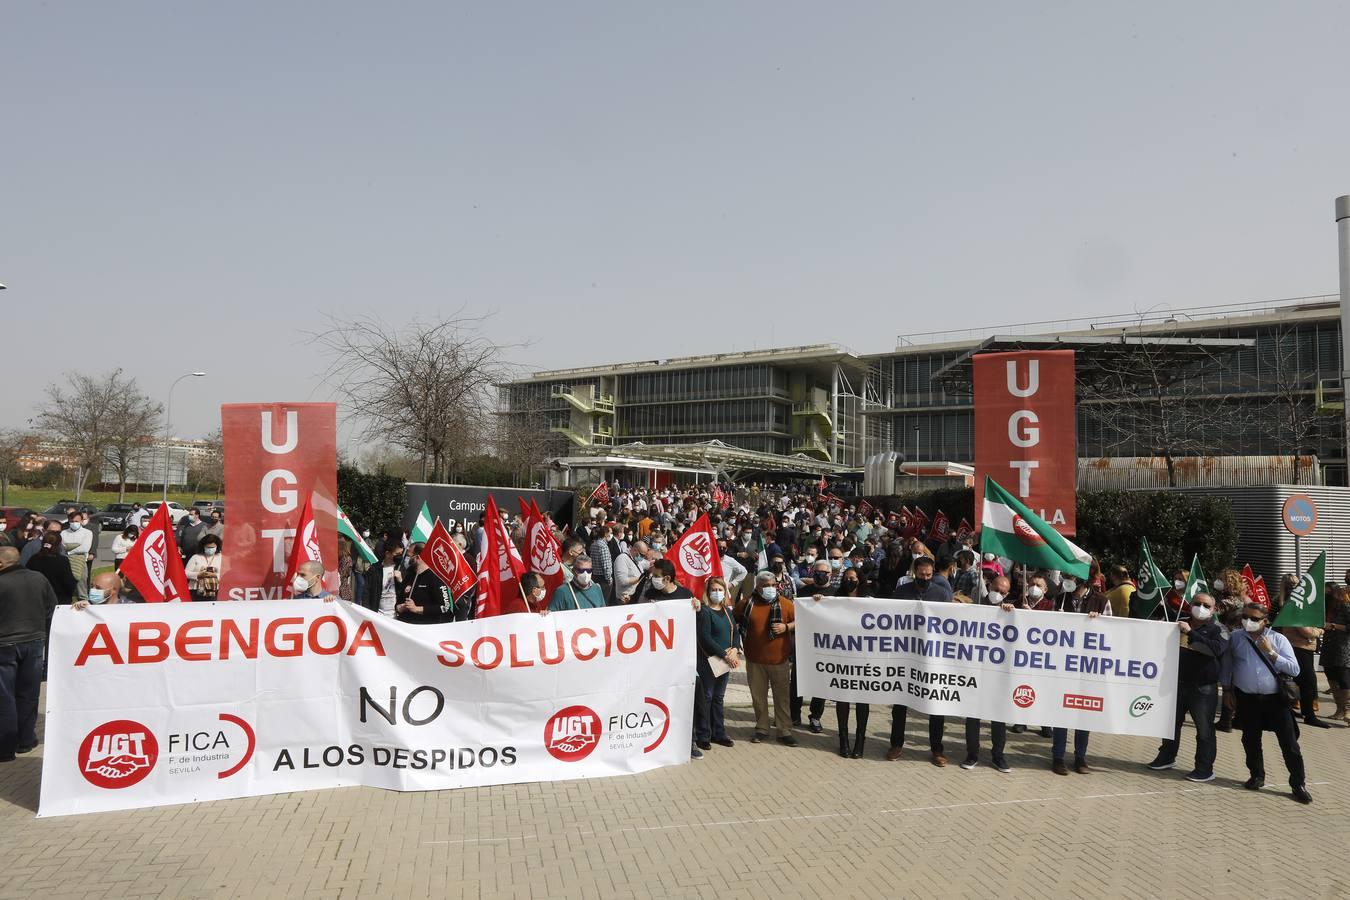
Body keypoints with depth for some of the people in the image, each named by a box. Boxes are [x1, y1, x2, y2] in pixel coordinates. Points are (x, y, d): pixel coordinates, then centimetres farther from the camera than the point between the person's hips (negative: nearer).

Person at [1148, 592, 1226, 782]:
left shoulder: (1217, 630, -4)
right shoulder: (1180, 624, 11)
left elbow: (1217, 648, -26)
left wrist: (1190, 633, -26)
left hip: (1203, 688, -5)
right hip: (1178, 683, 5)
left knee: (1204, 729, 0)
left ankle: (1205, 769, 9)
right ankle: (1166, 757, 31)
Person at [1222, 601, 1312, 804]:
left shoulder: (1278, 639, -2)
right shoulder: (1235, 639, 3)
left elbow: (1294, 669, -9)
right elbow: (1227, 666, 12)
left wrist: (1270, 652, -15)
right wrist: (1227, 690, 12)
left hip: (1275, 698, -2)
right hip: (1247, 699, 2)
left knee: (1289, 743, -2)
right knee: (1251, 741, 11)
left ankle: (1298, 784, 7)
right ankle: (1257, 776, 28)